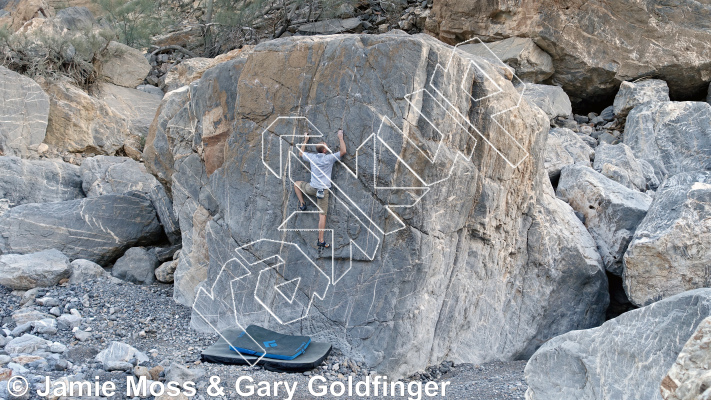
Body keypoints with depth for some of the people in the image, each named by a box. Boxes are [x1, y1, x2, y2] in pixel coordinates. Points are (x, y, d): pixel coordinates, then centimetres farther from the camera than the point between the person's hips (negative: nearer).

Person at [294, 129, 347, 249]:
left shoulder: (312, 157, 1)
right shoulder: (330, 158, -8)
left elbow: (301, 153, 21)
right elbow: (343, 151, 0)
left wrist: (305, 140, 30)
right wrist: (340, 138, 8)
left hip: (312, 188, 2)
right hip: (324, 190, -2)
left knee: (297, 184, 31)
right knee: (322, 215, 0)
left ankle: (302, 204, 20)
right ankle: (321, 241, -2)